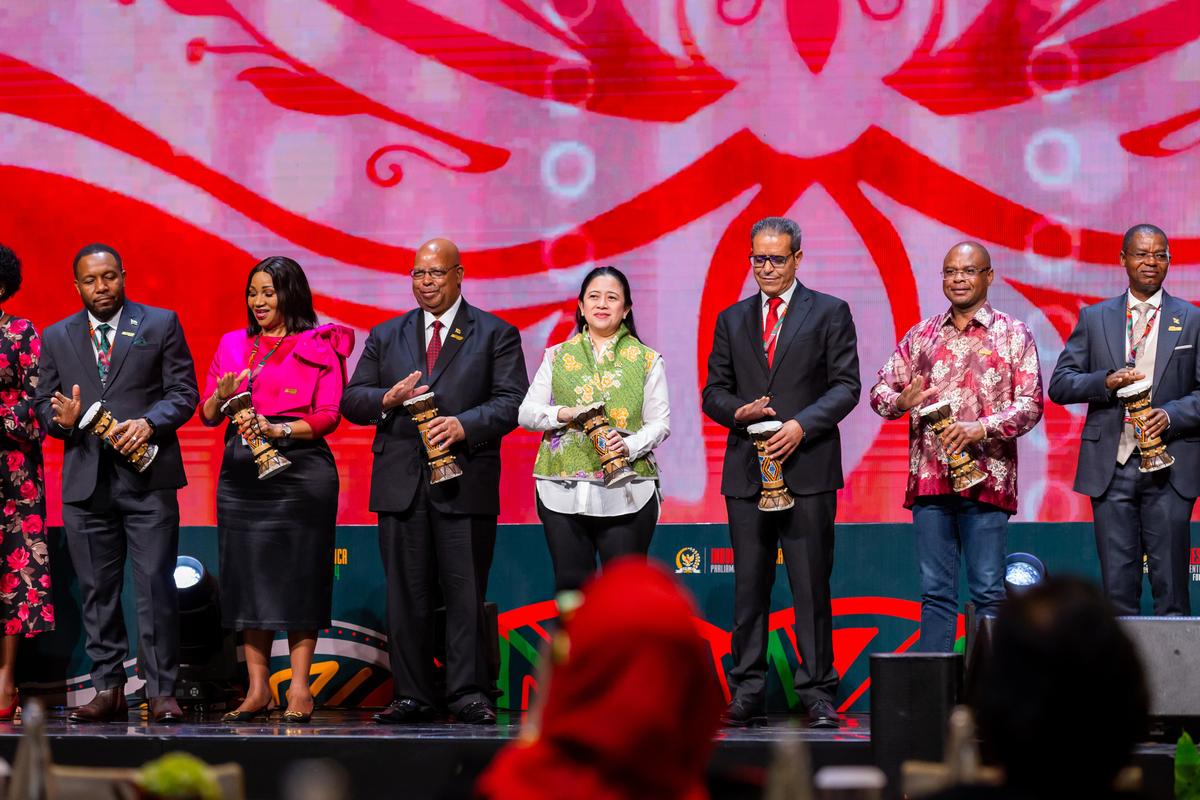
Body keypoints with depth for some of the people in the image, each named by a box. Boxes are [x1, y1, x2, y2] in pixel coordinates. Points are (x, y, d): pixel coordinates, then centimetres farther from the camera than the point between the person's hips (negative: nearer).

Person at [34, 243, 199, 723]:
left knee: (156, 588, -6)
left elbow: (183, 392, 2)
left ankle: (161, 692, -3)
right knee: (97, 592, 5)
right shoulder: (57, 338, 14)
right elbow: (43, 405, 14)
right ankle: (108, 690, 10)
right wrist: (63, 419, -9)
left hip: (148, 477, -3)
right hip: (86, 481, 3)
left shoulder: (161, 325, 6)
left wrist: (150, 423, -15)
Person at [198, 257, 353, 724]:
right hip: (241, 471, 4)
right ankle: (257, 689, 6)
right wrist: (222, 396, -10)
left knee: (298, 575, -4)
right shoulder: (233, 344, 15)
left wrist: (278, 429, -19)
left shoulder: (319, 348, 3)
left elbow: (328, 416, -5)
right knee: (248, 575, 2)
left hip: (299, 469, -4)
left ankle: (299, 688, -2)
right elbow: (208, 414, 12)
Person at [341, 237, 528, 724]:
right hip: (401, 482, 3)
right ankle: (412, 696, 8)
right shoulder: (386, 337, 17)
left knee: (465, 592, -3)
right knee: (406, 594, 3)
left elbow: (513, 401, -3)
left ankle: (468, 694, 1)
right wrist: (387, 399, -7)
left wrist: (464, 425, -17)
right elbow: (351, 401, 13)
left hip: (465, 481, -3)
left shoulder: (496, 334, 7)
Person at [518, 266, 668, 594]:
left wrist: (629, 446, -17)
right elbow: (526, 413, 8)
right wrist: (565, 414, -12)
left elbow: (660, 423, 3)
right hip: (563, 491, 2)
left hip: (627, 493, -2)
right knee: (571, 585, 3)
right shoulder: (557, 357, 13)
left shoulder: (647, 360, 9)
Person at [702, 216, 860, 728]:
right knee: (749, 589, 3)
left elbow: (846, 385, 0)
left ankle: (818, 695, -1)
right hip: (746, 472, 3)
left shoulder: (830, 313, 6)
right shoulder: (732, 320, 16)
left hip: (807, 469, -3)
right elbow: (714, 392, 15)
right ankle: (747, 695, 6)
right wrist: (740, 411, -7)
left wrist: (801, 425, -14)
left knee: (811, 587, -4)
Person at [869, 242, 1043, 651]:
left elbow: (1030, 404, -3)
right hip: (929, 479, 3)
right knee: (935, 592, 5)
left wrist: (981, 428, -17)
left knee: (989, 593, -2)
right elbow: (880, 390, 14)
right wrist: (901, 401, -9)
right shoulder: (921, 336, 14)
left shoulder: (1013, 335, 5)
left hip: (985, 479, -3)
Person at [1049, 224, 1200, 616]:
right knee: (1117, 586, 2)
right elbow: (1060, 385, 7)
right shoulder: (1094, 318, 11)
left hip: (1168, 466, -1)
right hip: (1111, 466, 1)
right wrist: (1107, 381, -10)